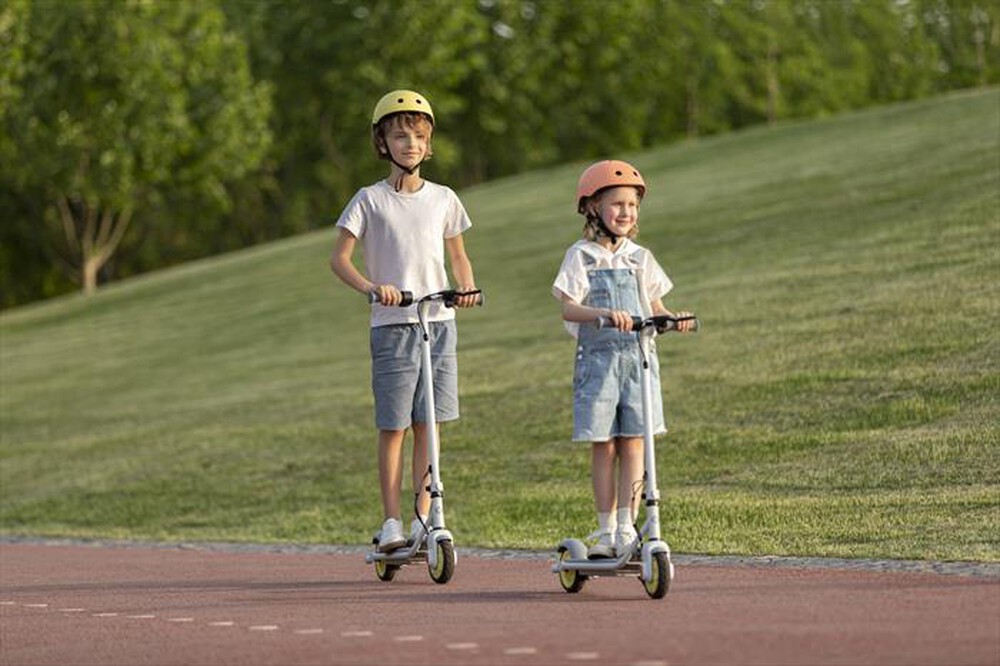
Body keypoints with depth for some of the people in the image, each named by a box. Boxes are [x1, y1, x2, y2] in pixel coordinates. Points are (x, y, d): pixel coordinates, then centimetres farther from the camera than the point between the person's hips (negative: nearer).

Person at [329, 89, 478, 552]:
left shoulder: (442, 199, 8)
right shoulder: (370, 200, -1)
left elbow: (458, 256, 18)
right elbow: (339, 258, -3)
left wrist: (467, 288, -4)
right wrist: (371, 287, -21)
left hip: (438, 323, 3)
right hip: (392, 326, -3)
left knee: (428, 425, 4)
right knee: (393, 426, -3)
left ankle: (423, 518, 10)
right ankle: (391, 522, 2)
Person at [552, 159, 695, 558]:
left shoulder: (639, 258, 12)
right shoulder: (581, 257, 0)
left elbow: (655, 307, 14)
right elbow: (568, 308, -12)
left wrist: (674, 319, -9)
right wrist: (605, 314, -29)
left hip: (639, 358, 3)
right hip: (598, 358, -3)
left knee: (633, 443, -2)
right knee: (603, 446, 0)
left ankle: (626, 527, 1)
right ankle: (605, 529, 7)